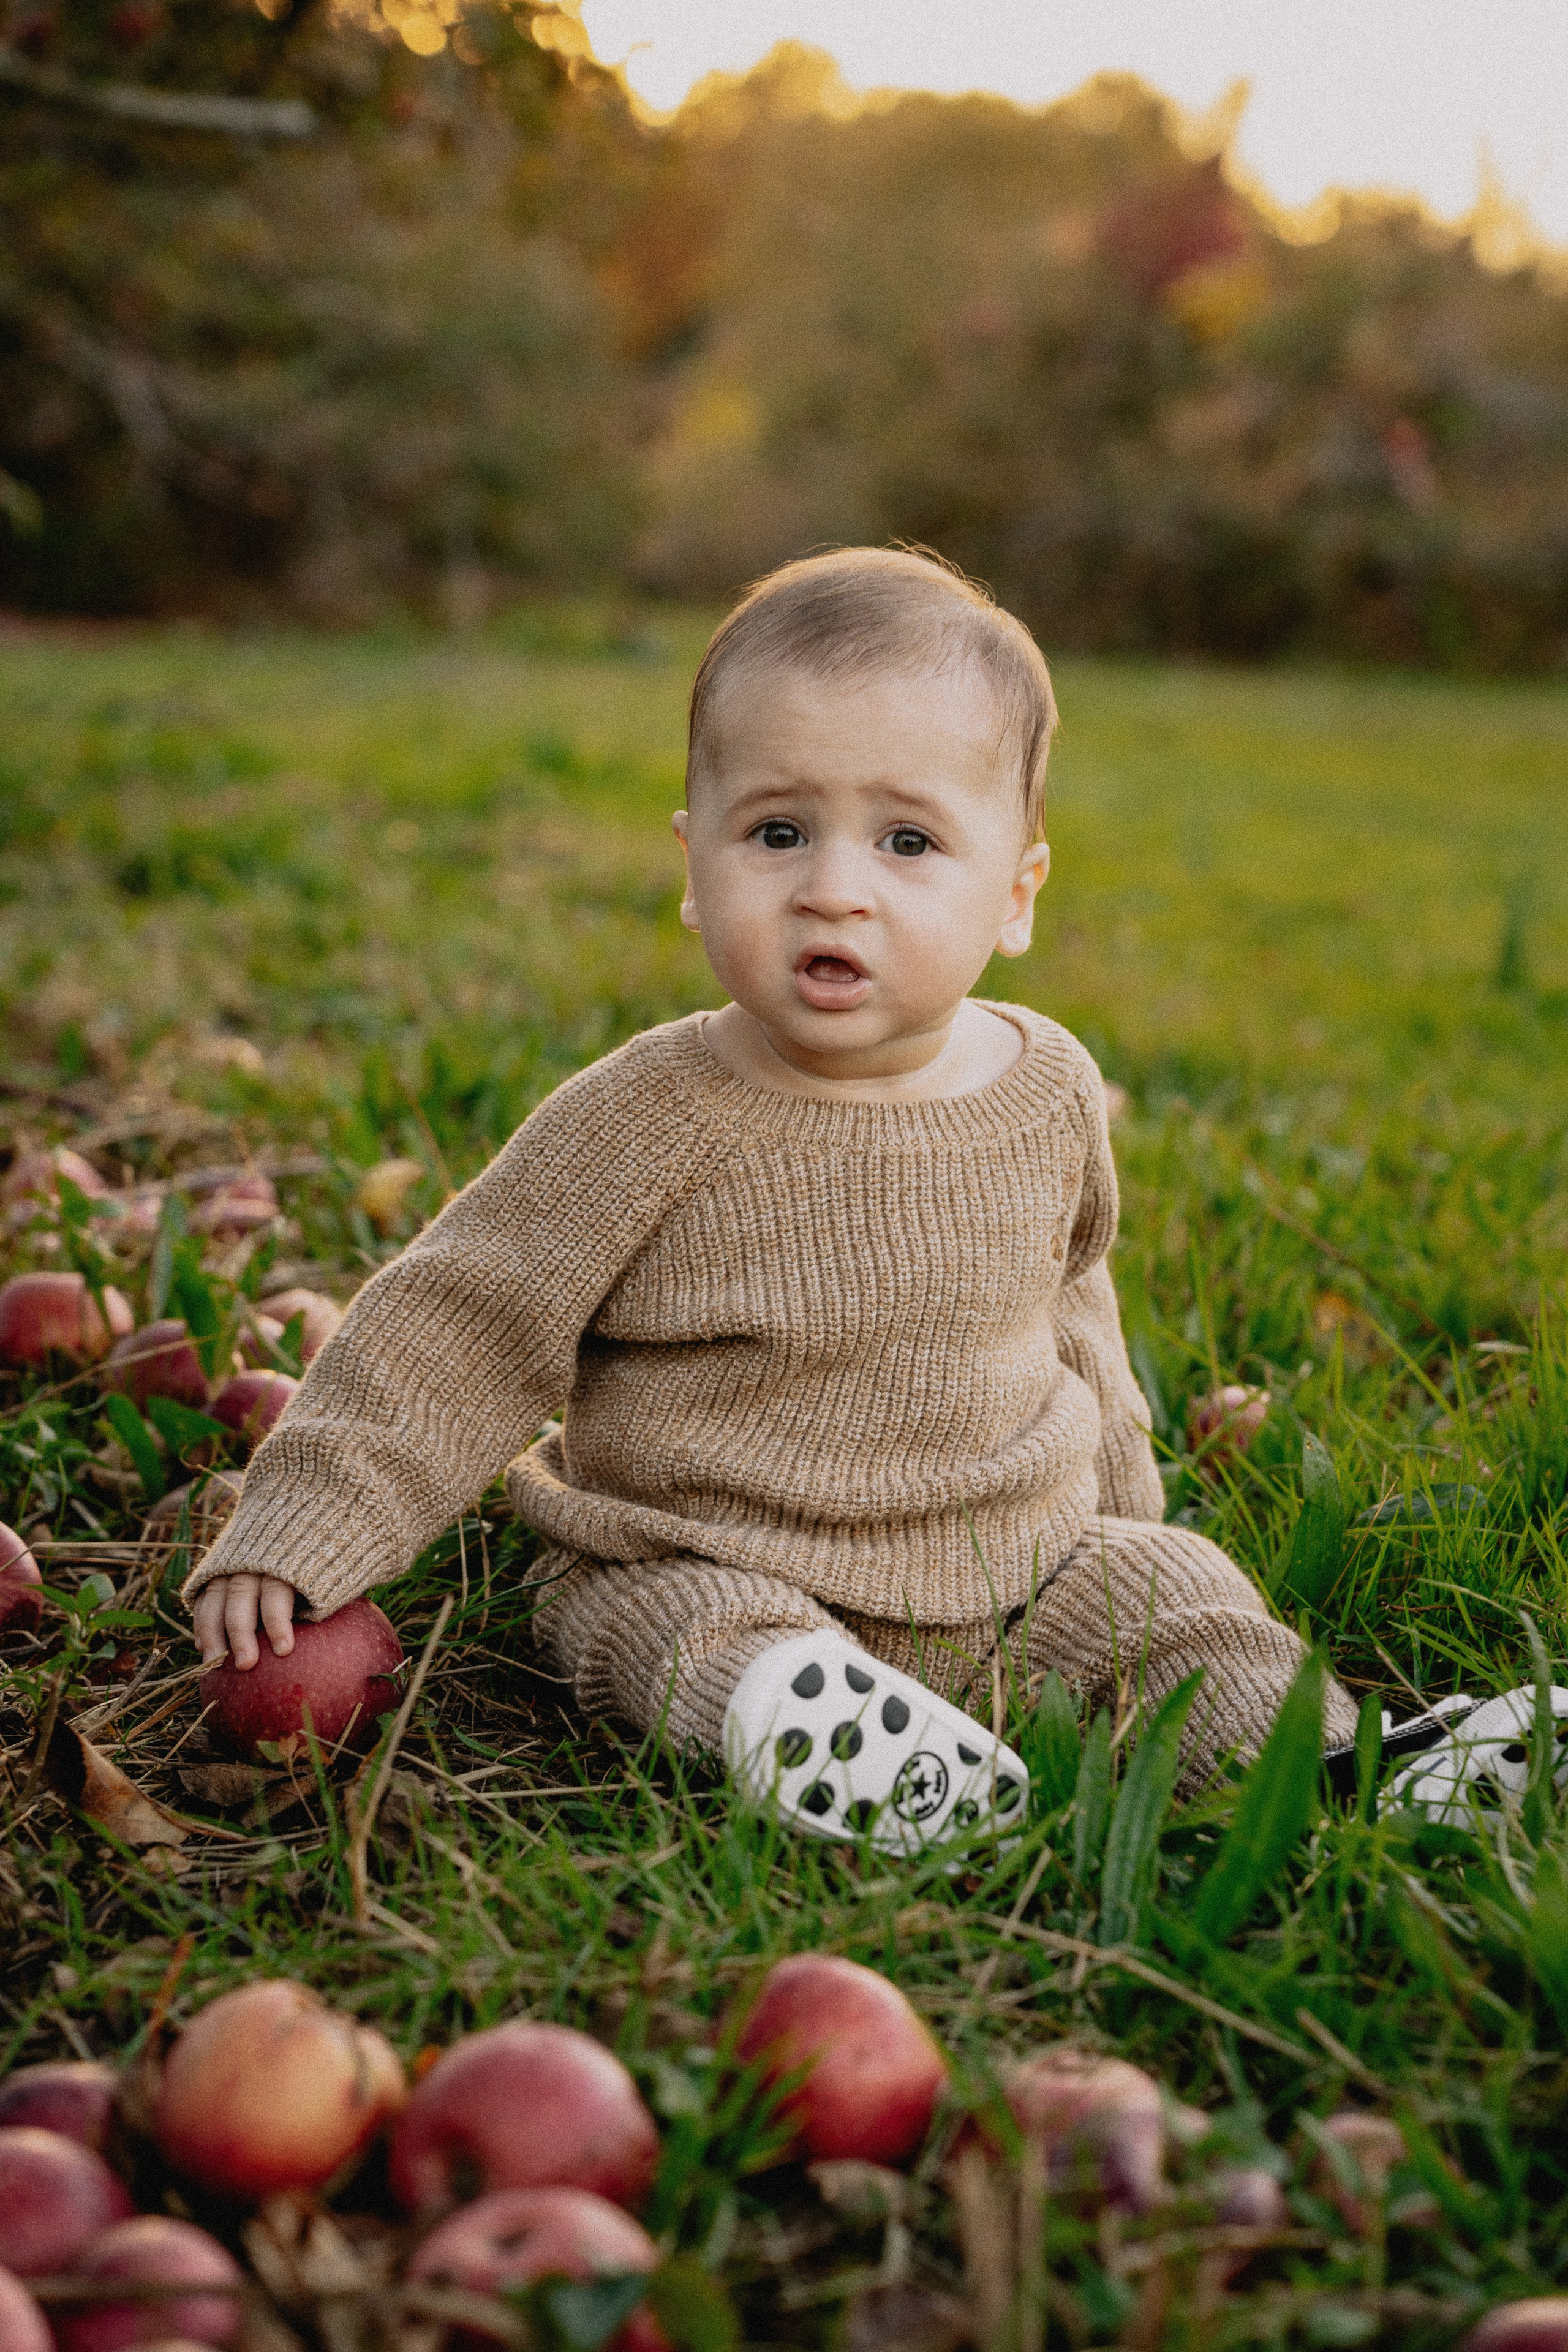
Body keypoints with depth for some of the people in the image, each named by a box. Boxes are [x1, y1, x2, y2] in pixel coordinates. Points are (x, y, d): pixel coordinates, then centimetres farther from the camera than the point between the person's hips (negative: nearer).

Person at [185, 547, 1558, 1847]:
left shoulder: (1050, 1092, -2)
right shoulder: (647, 1126, -16)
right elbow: (457, 1331, -11)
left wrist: (1118, 1502, 24)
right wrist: (299, 1536, -17)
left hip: (1017, 1564, 4)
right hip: (708, 1569, -4)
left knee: (1185, 1597, -10)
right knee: (685, 1628, -32)